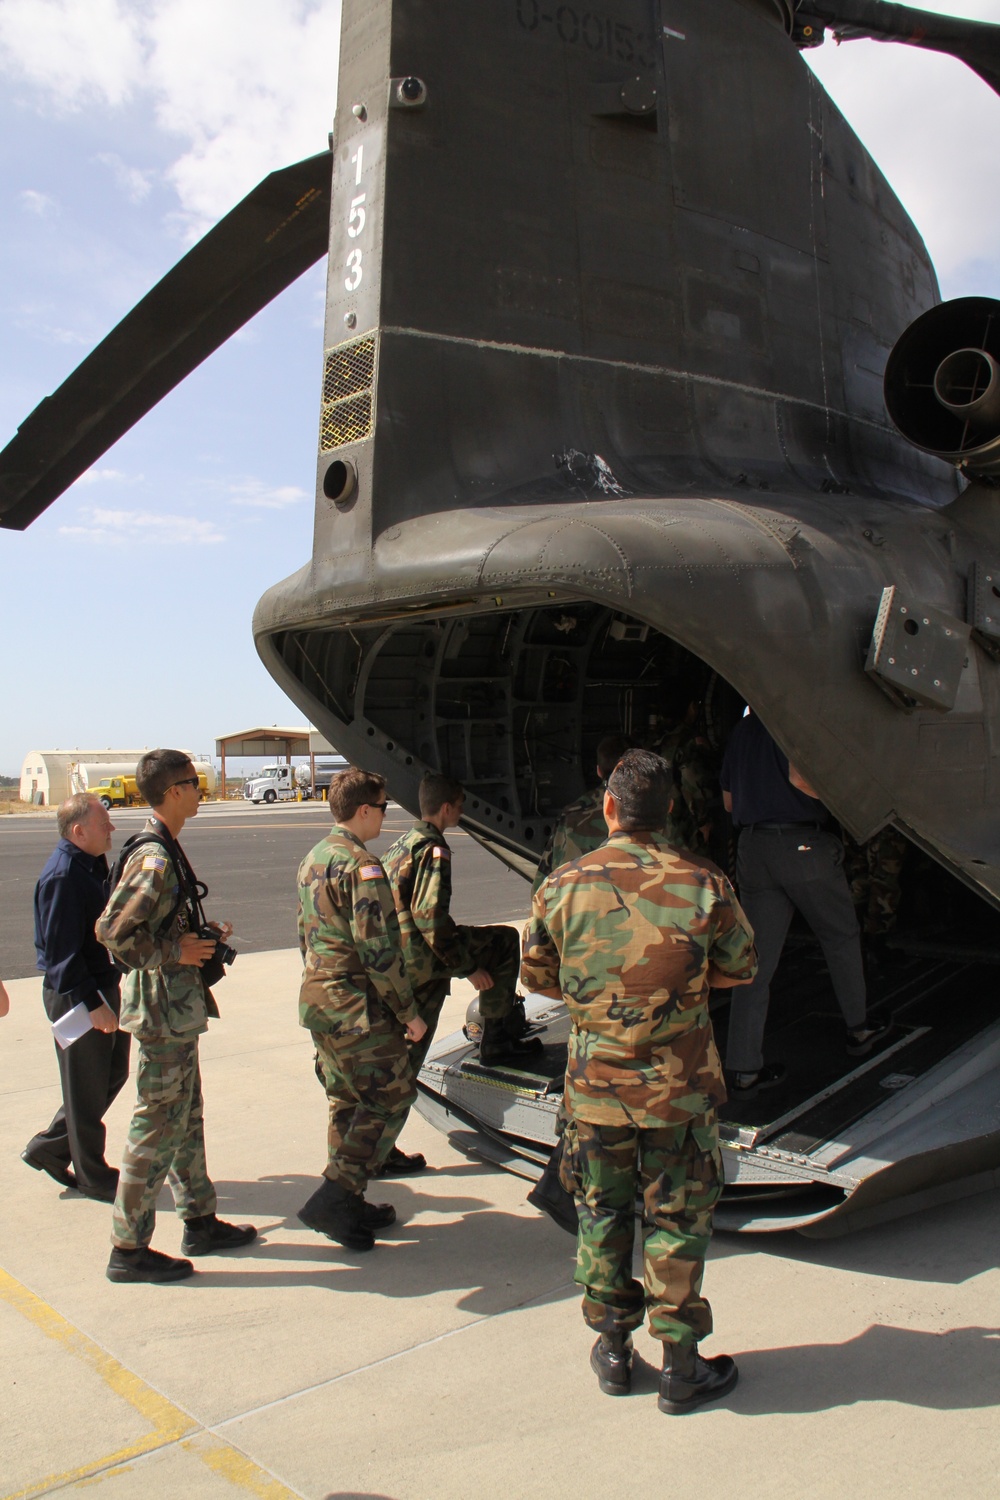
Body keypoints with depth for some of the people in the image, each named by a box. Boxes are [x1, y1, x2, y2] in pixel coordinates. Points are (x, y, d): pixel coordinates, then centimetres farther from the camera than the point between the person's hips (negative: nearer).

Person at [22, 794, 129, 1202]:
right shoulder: (62, 876, -22)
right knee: (87, 1089, 4)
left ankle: (49, 1148, 31)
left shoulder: (92, 865, 9)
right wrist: (91, 1004, -24)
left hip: (103, 988, 10)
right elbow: (62, 951, -24)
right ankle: (92, 1176, 20)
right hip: (76, 997, -10)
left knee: (112, 1073, 18)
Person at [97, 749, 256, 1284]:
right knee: (158, 1127, -1)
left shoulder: (163, 851, 12)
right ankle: (129, 1248, 11)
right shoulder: (154, 859, -20)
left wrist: (204, 937, 9)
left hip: (177, 1010, 10)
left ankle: (200, 1223, 31)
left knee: (187, 1118, 18)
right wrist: (173, 953, -19)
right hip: (163, 1012, -10)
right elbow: (112, 930, -26)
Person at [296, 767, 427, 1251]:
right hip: (358, 1010, -9)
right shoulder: (361, 865, -18)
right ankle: (334, 1198, -1)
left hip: (316, 999, 9)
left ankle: (347, 1206, 24)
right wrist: (408, 1012, -13)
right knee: (390, 1096, 1)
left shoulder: (313, 859, 11)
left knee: (347, 1102, 17)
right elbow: (378, 949, -21)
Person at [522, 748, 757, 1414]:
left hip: (594, 1085, 1)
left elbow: (536, 976, 3)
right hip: (680, 1086, -1)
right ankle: (681, 1367, 23)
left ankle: (613, 1349, 30)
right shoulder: (704, 886, -13)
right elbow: (740, 968, 2)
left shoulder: (562, 886, -9)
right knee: (677, 1221, 12)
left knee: (602, 1215, 18)